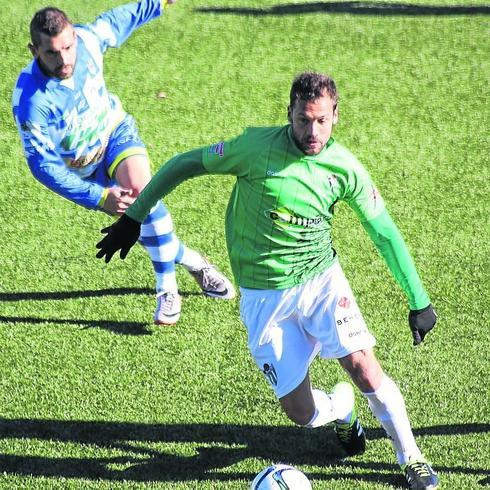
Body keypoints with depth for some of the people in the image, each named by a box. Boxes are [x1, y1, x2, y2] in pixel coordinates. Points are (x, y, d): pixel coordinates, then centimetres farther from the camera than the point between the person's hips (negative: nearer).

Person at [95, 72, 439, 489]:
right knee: (303, 415, -3)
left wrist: (419, 300, 1)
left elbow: (386, 233, 1)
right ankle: (340, 408, 36)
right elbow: (185, 164, -4)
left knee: (365, 368, -17)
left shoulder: (345, 168, -9)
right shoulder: (257, 146, -16)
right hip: (265, 297, -1)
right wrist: (133, 217, -3)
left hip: (322, 280, 1)